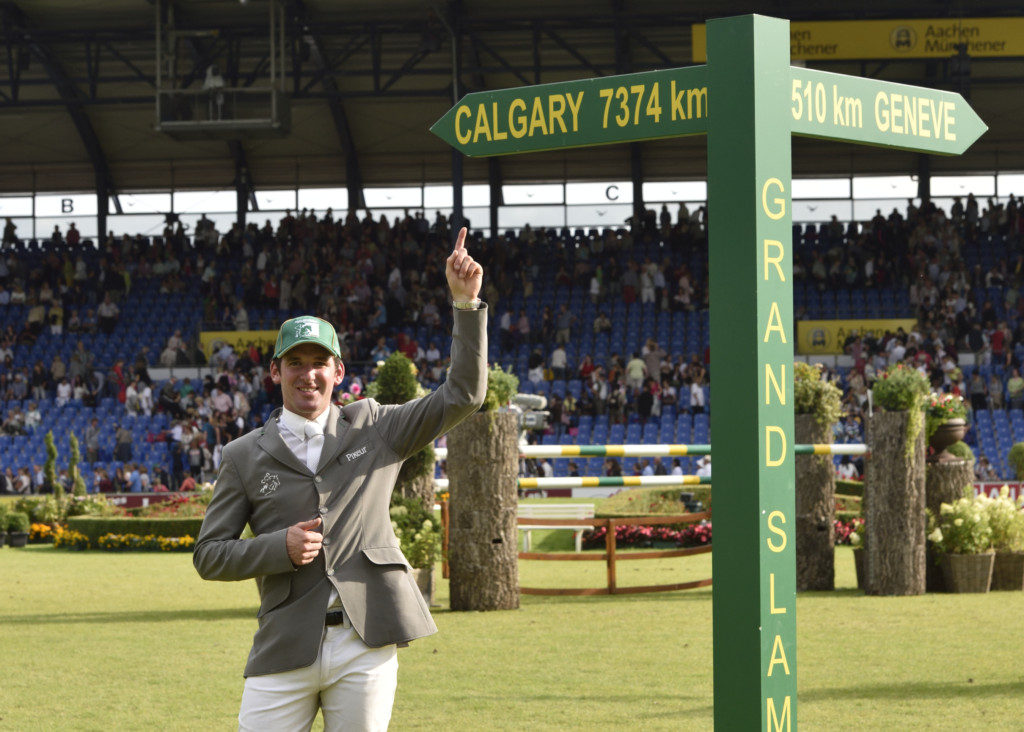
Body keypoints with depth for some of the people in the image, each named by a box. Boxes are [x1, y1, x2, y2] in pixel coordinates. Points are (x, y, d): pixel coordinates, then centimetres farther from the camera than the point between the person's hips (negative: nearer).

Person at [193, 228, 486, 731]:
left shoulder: (374, 429, 11)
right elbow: (208, 555, 7)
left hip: (365, 645, 0)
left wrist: (466, 302, -5)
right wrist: (279, 548, -10)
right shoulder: (244, 456, 9)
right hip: (286, 649, 0)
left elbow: (463, 395, 4)